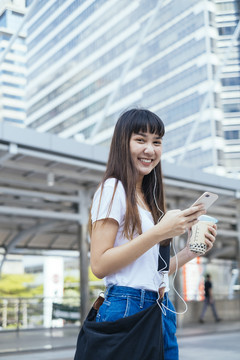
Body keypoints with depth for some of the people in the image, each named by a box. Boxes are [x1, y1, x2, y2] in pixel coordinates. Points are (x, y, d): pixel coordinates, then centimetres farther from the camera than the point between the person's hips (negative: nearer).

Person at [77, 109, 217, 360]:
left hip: (162, 311, 8)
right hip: (128, 308, -7)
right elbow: (99, 265, -16)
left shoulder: (149, 198, 16)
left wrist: (191, 251, 3)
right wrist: (160, 232, -20)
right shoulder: (114, 188, -7)